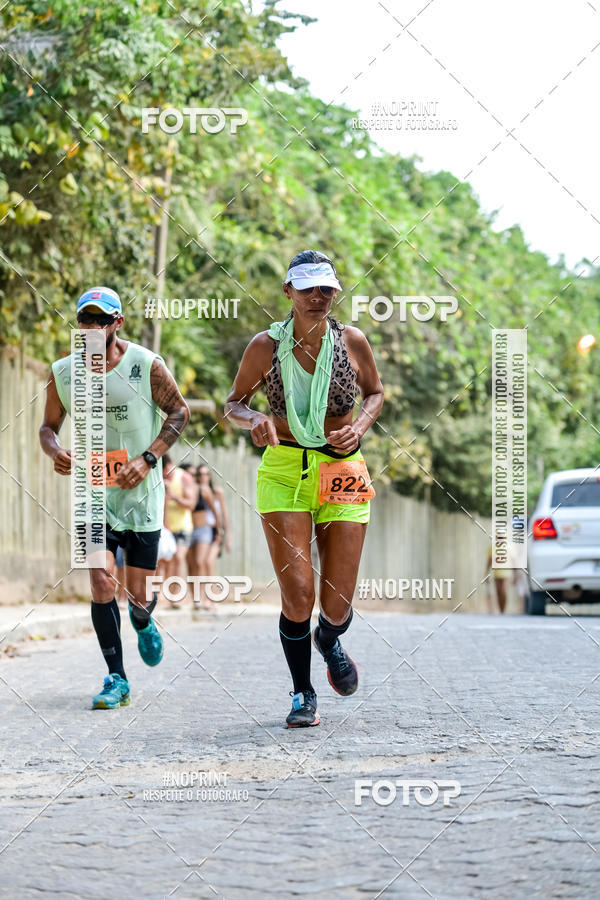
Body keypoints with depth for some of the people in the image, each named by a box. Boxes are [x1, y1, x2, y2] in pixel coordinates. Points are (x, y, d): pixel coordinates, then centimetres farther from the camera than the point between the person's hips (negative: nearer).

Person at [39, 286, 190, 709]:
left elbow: (179, 412, -2)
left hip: (142, 495, -1)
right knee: (101, 581, -15)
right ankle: (117, 679, -2)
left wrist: (148, 458, -15)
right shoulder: (63, 373, -3)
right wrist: (56, 452, -15)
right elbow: (49, 426, 9)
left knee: (138, 594, 3)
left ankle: (143, 622, 43)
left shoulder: (147, 366, -11)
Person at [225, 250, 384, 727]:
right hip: (284, 472, -1)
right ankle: (303, 693, 12)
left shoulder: (352, 341, 1)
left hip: (342, 471, 1)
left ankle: (329, 641, 39)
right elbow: (233, 404, 9)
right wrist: (254, 418, -13)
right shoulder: (266, 346, -2)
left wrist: (361, 424, -4)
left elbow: (376, 392, 17)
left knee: (338, 605, 0)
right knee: (297, 594, -11)